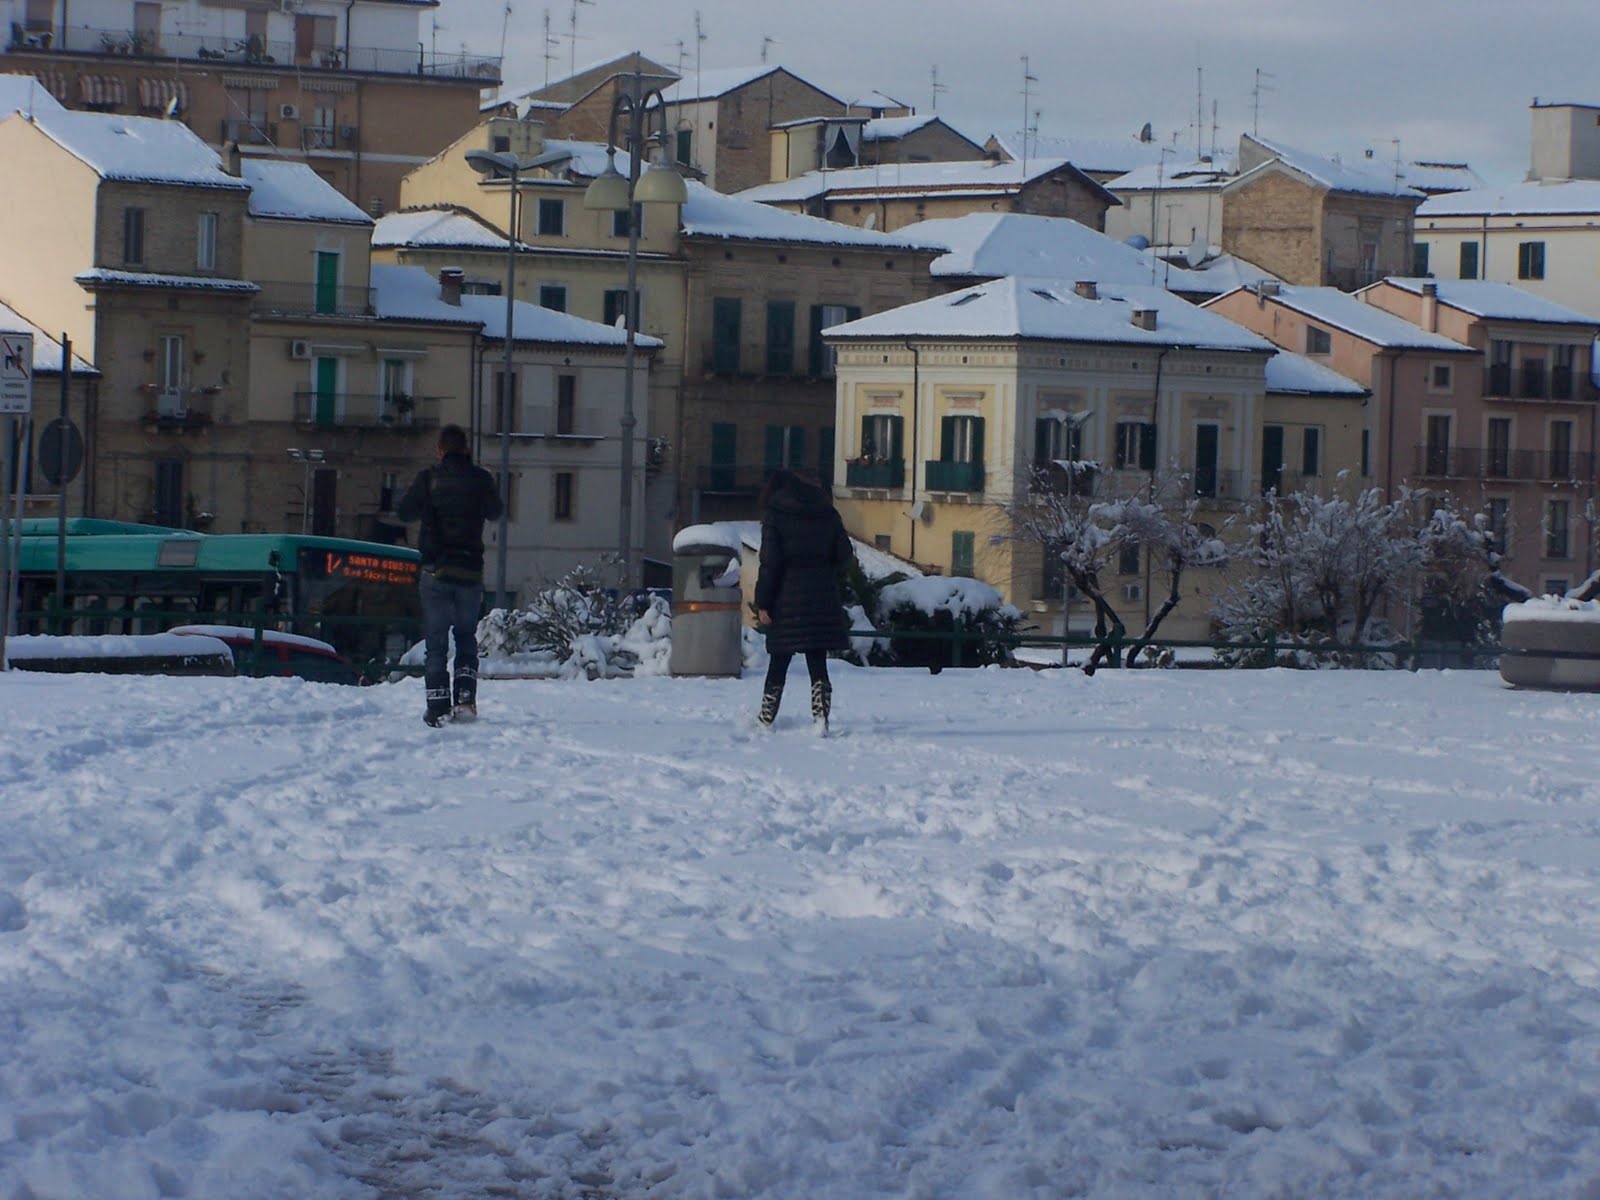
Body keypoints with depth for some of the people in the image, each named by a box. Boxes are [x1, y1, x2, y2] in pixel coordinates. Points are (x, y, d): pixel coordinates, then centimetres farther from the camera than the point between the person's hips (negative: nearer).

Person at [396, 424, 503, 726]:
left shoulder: (428, 479, -5)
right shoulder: (481, 479, -1)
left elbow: (405, 512, 5)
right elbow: (494, 511, 15)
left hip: (435, 570, -1)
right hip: (471, 571, 1)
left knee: (436, 642, 4)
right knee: (466, 637, 16)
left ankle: (437, 707, -3)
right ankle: (466, 698, 3)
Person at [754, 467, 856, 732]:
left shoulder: (775, 514, -3)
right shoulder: (828, 514, 7)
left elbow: (770, 561, -9)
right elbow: (845, 556, 5)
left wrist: (763, 603, -8)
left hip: (788, 598, -2)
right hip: (823, 598, 2)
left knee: (779, 663, 7)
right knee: (818, 663, 5)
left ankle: (766, 718, 15)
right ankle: (821, 715, -9)